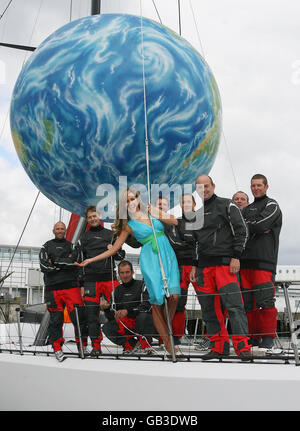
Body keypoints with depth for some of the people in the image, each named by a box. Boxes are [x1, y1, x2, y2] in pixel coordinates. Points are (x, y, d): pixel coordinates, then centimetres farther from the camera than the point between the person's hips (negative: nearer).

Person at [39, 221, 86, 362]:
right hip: (52, 288, 0)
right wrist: (65, 263, -5)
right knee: (55, 318, 0)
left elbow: (74, 261, -5)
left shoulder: (71, 246, 15)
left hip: (71, 286, 0)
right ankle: (57, 347, 10)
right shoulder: (46, 247, 14)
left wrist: (55, 261, -8)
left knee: (78, 315, -8)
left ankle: (81, 344, 1)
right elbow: (44, 266, -1)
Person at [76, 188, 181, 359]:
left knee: (174, 296, -17)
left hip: (168, 255, 2)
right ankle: (168, 345, -1)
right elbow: (114, 248, 14)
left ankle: (166, 330, 8)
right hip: (150, 260, -1)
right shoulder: (129, 225, 11)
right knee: (157, 302, -9)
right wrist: (91, 260, 12)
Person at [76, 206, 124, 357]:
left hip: (110, 278, 0)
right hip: (91, 280, 0)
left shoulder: (110, 234, 17)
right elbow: (79, 261, 9)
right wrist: (81, 283, 2)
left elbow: (121, 255, 18)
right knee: (92, 313, -1)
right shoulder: (83, 238, 15)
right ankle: (96, 345, 6)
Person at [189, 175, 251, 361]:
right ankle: (219, 347, 12)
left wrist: (236, 257, -10)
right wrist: (194, 265, 18)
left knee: (233, 305, -14)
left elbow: (241, 231, -1)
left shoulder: (227, 205, 4)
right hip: (204, 267, 6)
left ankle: (243, 346, -12)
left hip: (225, 263, -6)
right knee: (209, 309, 4)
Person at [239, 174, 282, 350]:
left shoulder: (272, 205, 6)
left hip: (264, 259, -6)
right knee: (247, 301, 4)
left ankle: (268, 337, -4)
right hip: (245, 259, 6)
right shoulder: (247, 209, 26)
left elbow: (261, 225, -11)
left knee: (265, 300, -10)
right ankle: (253, 337, 10)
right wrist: (255, 228, -4)